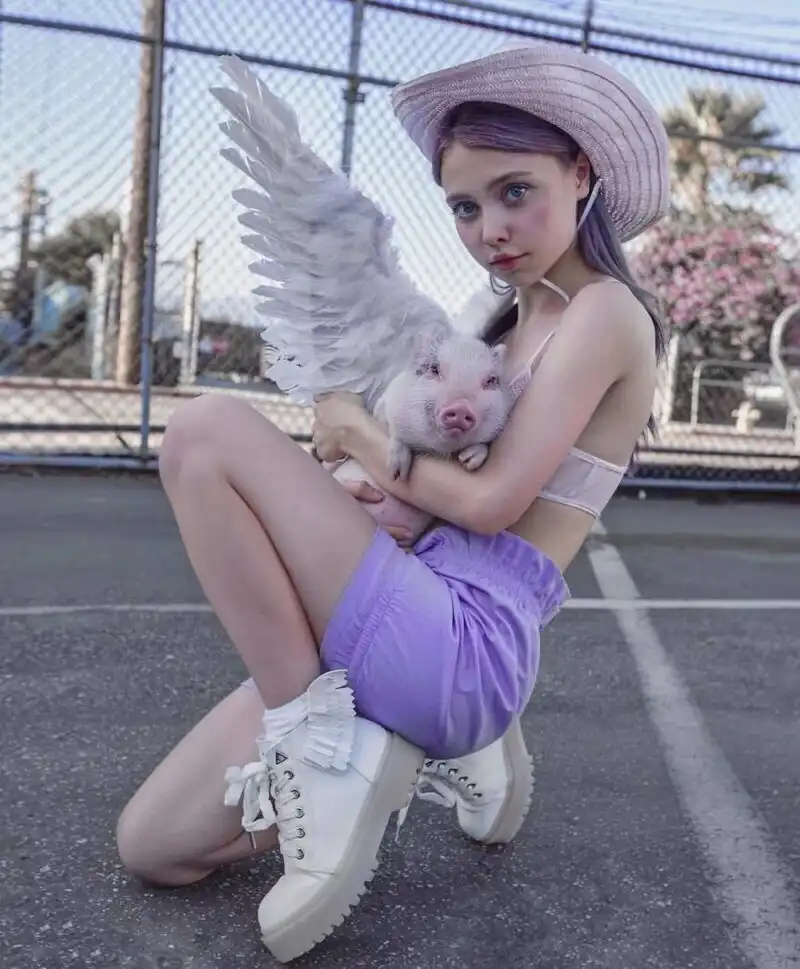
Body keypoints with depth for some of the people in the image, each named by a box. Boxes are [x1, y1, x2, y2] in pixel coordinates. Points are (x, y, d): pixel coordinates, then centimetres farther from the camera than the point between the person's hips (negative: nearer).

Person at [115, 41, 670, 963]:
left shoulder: (604, 310, -6)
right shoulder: (518, 318, 21)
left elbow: (491, 501, -15)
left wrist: (359, 436, -2)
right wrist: (382, 481, -4)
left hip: (460, 645, -9)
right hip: (425, 638, 9)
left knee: (207, 431, -19)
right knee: (152, 848, 9)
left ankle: (317, 739, -14)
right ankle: (441, 746, 11)